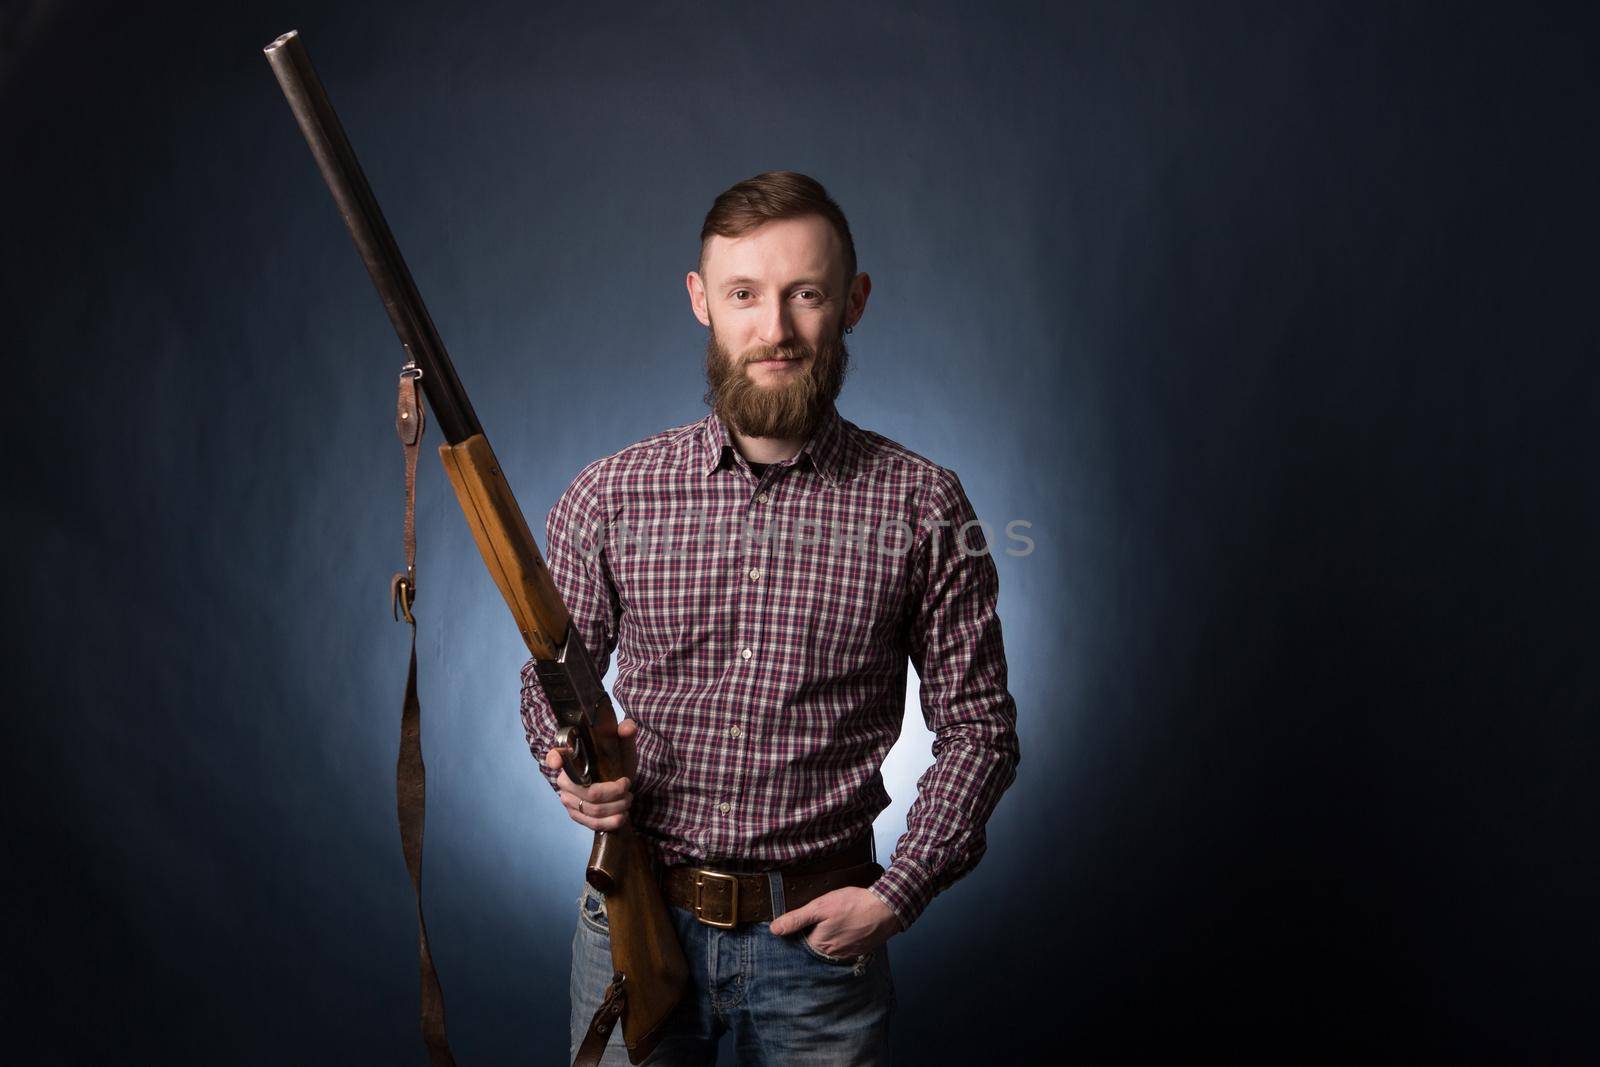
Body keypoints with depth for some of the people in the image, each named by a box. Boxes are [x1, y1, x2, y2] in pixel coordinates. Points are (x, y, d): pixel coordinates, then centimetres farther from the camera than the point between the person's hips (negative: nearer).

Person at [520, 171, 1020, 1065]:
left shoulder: (923, 508, -6)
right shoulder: (607, 498, -3)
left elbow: (977, 725, -1)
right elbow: (551, 678, 8)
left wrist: (899, 894, -9)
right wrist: (570, 762, -13)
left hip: (824, 930, -1)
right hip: (638, 923, 1)